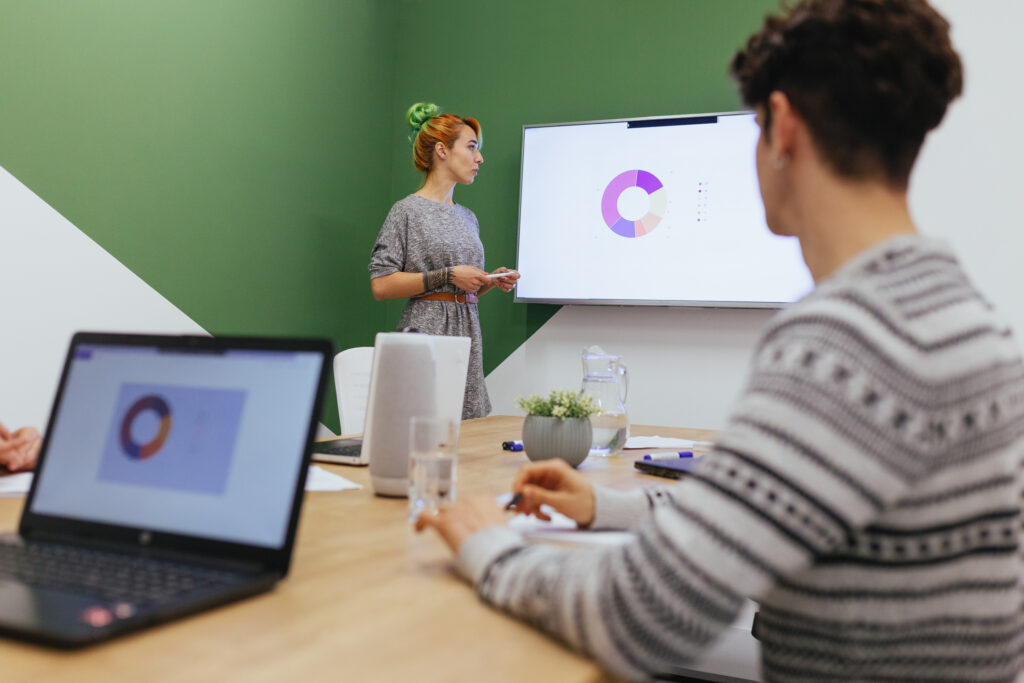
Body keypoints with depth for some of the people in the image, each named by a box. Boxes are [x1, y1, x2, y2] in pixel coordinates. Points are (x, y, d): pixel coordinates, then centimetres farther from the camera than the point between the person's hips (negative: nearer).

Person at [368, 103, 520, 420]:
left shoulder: (467, 217, 17)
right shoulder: (408, 210, -4)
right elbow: (381, 285, -11)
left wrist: (492, 281, 5)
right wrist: (447, 276, -14)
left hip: (468, 334, 7)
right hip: (427, 333, -7)